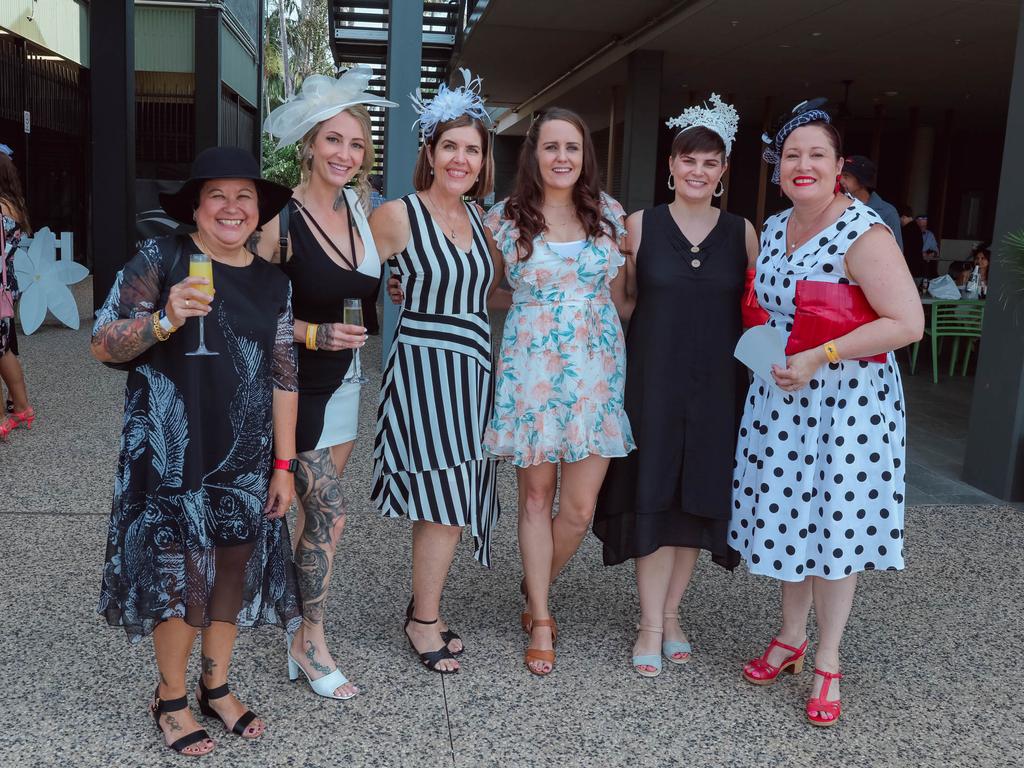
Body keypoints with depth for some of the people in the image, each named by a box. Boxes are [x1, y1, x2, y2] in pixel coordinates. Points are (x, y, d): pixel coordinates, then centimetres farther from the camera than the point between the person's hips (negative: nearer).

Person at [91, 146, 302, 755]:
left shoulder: (273, 283, 6)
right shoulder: (161, 259, -5)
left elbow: (282, 378, 9)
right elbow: (103, 345, -8)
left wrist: (284, 465, 7)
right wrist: (164, 320, -27)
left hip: (246, 460, 4)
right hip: (172, 455, -4)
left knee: (233, 571, 11)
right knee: (180, 579, 2)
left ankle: (217, 687, 34)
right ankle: (171, 699, 27)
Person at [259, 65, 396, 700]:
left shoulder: (360, 205, 2)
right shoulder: (282, 219, -17)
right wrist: (315, 334, -23)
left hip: (342, 380, 6)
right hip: (293, 384, -6)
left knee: (314, 514, 13)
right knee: (330, 512, -7)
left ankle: (297, 633, 29)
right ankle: (312, 641, 13)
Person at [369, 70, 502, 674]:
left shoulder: (479, 218, 12)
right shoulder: (398, 215, -9)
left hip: (473, 371, 7)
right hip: (424, 369, -7)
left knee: (450, 502, 12)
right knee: (444, 503, -4)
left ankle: (427, 608, 28)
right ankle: (424, 619, 15)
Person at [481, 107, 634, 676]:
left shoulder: (610, 214, 7)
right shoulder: (504, 217, 2)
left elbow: (620, 294, 15)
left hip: (597, 368, 2)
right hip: (531, 366, -1)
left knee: (579, 508, 0)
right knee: (536, 495, 5)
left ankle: (536, 588, 30)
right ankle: (540, 620, 21)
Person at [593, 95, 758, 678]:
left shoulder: (742, 232, 5)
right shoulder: (641, 224, 2)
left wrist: (756, 375, 1)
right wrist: (619, 374, -2)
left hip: (718, 384, 2)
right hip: (654, 378, -2)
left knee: (700, 494, 7)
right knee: (655, 495, -1)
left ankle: (671, 613, 23)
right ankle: (651, 624, 9)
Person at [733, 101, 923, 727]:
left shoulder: (864, 233, -16)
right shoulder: (772, 230, 7)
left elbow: (908, 322, -22)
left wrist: (818, 357, -23)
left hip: (847, 400, -6)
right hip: (778, 397, 6)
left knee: (835, 525, 3)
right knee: (786, 518, 14)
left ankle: (828, 662, 21)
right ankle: (792, 635, 34)